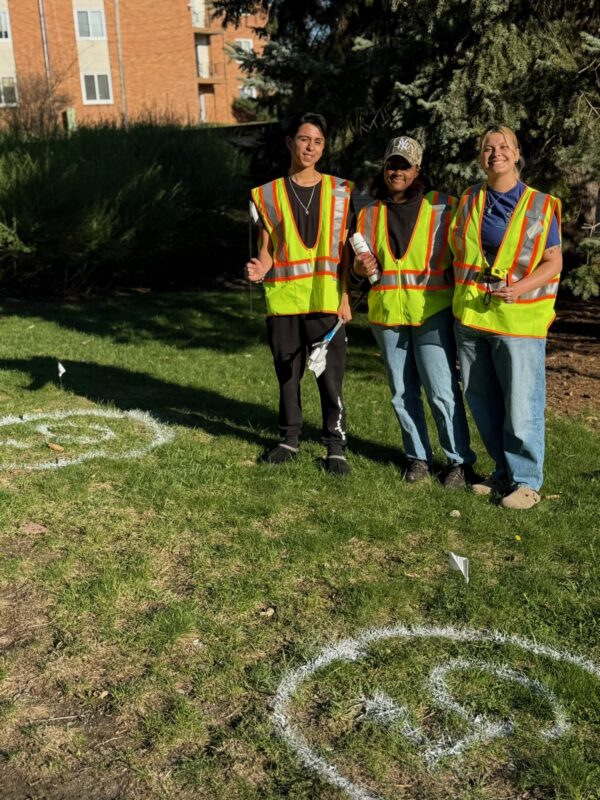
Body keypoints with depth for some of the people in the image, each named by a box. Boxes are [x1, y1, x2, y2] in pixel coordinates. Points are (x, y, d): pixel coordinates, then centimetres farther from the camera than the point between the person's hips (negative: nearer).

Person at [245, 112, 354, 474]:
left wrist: (344, 297, -1)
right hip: (283, 299, 1)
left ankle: (336, 445, 12)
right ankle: (291, 438, 25)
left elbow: (344, 250, 6)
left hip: (325, 300, -1)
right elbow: (268, 250, 5)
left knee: (331, 377, 0)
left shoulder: (338, 191, 6)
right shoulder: (269, 195, 6)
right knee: (287, 375, 10)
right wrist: (260, 268, -17)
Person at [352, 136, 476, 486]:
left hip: (433, 312, -4)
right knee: (402, 393, 10)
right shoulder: (370, 214, 12)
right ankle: (419, 457, 24)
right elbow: (361, 263, 19)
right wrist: (362, 267, -6)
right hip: (387, 313, 4)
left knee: (442, 391, -8)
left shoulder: (443, 206, 0)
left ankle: (461, 461, 7)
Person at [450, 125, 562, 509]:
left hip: (518, 319, -4)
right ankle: (504, 471, 26)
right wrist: (462, 294, 2)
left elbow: (553, 263, -1)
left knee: (521, 405, -4)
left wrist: (520, 288, -17)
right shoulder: (469, 201, 12)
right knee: (483, 402, 11)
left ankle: (526, 481, 11)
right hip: (470, 317, 4)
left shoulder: (541, 205, 2)